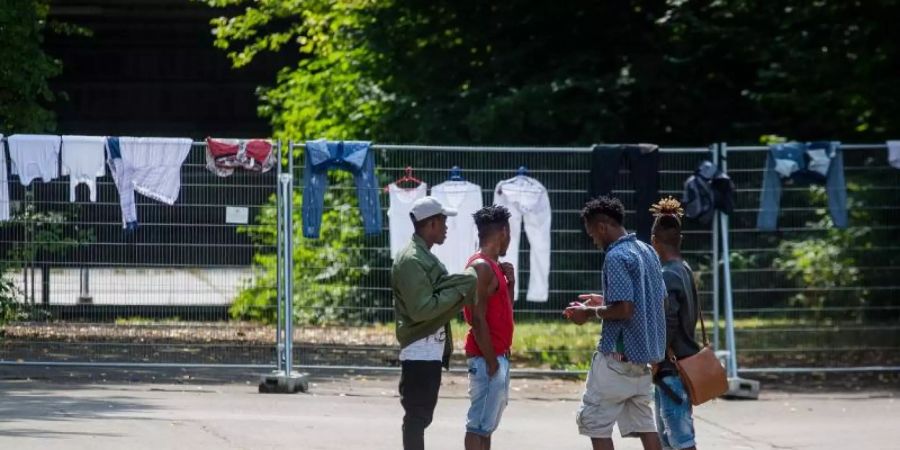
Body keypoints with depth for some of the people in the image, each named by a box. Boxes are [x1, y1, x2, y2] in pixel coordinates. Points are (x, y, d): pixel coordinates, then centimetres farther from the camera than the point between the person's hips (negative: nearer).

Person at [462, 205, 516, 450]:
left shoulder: (493, 266, 15)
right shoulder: (482, 266, -15)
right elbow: (477, 318, -20)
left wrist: (510, 282, 6)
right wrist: (490, 360, -19)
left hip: (498, 355, 10)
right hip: (487, 357, -10)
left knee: (488, 423, 13)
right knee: (479, 424, -9)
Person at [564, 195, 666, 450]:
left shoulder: (616, 257, -16)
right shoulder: (647, 252, 12)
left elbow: (624, 310, -24)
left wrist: (590, 313, -8)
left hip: (619, 354, -9)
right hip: (645, 353, 9)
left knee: (593, 420, 1)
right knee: (642, 422, 11)